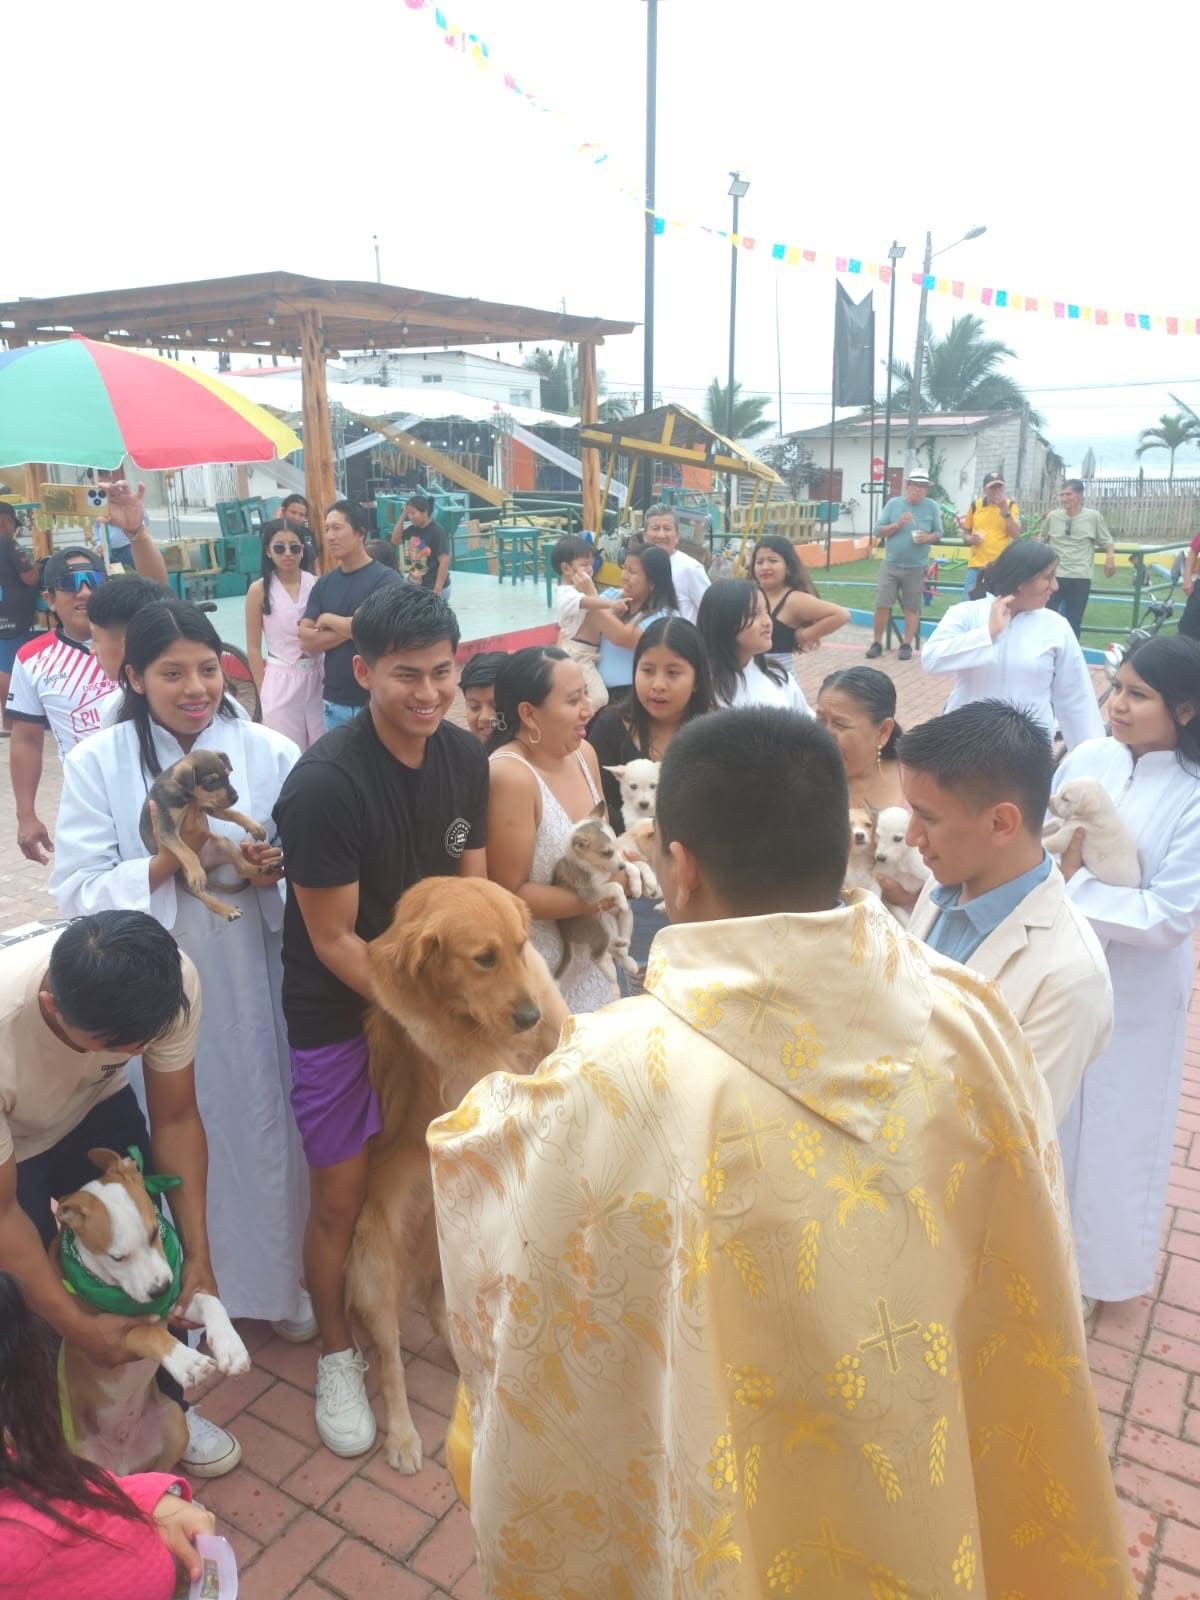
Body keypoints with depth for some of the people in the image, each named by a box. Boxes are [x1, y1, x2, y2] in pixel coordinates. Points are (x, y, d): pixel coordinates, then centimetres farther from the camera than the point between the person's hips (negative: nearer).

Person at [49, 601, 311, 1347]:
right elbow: (77, 891, -8)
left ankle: (276, 1278, 37)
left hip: (252, 982, 1)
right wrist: (166, 863, -22)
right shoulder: (97, 762, -4)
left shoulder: (271, 753, -4)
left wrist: (277, 868, -19)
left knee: (264, 1126, 12)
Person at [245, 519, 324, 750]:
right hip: (281, 680, -2)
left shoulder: (317, 584, 0)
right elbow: (253, 649, -1)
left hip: (317, 677, 2)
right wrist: (263, 691, -2)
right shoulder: (259, 590, -4)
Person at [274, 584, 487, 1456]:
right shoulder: (325, 784, -27)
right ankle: (338, 1355, 33)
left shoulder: (465, 757, -7)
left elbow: (472, 888, 1)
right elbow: (334, 939, -20)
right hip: (339, 1010, -5)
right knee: (343, 1195, 7)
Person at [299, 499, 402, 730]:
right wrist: (351, 628, -13)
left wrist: (328, 619, -5)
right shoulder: (323, 584, 8)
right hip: (334, 702, 5)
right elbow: (307, 642, 0)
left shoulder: (385, 579, -8)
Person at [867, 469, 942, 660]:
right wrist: (897, 524, -16)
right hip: (891, 565, 0)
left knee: (912, 608, 4)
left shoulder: (932, 507, 1)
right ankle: (877, 643, 11)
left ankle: (907, 645, 13)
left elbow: (938, 533, 6)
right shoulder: (893, 503, -1)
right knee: (882, 605, -1)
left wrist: (928, 538, -15)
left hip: (915, 568, 0)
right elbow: (878, 530, -1)